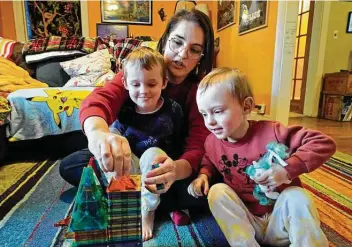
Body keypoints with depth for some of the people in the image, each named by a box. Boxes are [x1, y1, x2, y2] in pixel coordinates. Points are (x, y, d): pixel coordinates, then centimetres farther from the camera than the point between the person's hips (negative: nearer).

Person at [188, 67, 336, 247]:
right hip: (244, 221, 3)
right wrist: (203, 175, -7)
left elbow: (324, 144, -21)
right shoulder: (212, 142, -8)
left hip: (278, 221, -3)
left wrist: (287, 169, -32)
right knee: (217, 191, -22)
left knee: (296, 196, -31)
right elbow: (209, 162, 15)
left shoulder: (270, 132, -22)